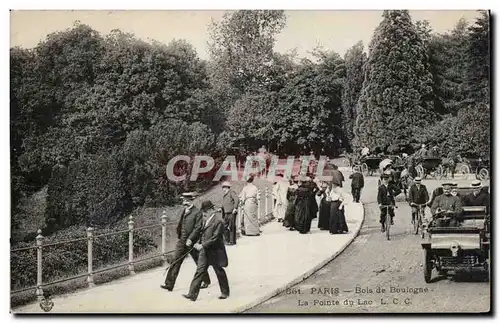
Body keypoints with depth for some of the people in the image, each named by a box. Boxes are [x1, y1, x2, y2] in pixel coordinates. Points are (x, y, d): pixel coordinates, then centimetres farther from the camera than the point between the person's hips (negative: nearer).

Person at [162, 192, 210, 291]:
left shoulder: (197, 213, -12)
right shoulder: (184, 211, 11)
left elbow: (198, 228, -18)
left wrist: (190, 239, -24)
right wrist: (179, 237, 17)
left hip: (192, 242, -6)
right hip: (181, 241, 6)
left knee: (199, 262, 9)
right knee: (175, 262, -1)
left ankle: (206, 281, 29)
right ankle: (169, 284, -1)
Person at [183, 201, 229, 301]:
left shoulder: (218, 221, -20)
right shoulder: (206, 219, 7)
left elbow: (215, 238, -23)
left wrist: (203, 245, -23)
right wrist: (199, 243, 4)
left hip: (215, 252, -7)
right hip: (204, 251, 7)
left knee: (220, 273, 10)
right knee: (199, 271, 2)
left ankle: (225, 292, 28)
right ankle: (192, 294, 2)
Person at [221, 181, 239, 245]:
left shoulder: (231, 192, -1)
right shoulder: (224, 196, 22)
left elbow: (237, 199, -14)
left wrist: (235, 208, -20)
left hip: (231, 213, -8)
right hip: (226, 214, 8)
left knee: (231, 227, -6)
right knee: (225, 227, 9)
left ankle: (232, 241, -2)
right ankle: (227, 240, 20)